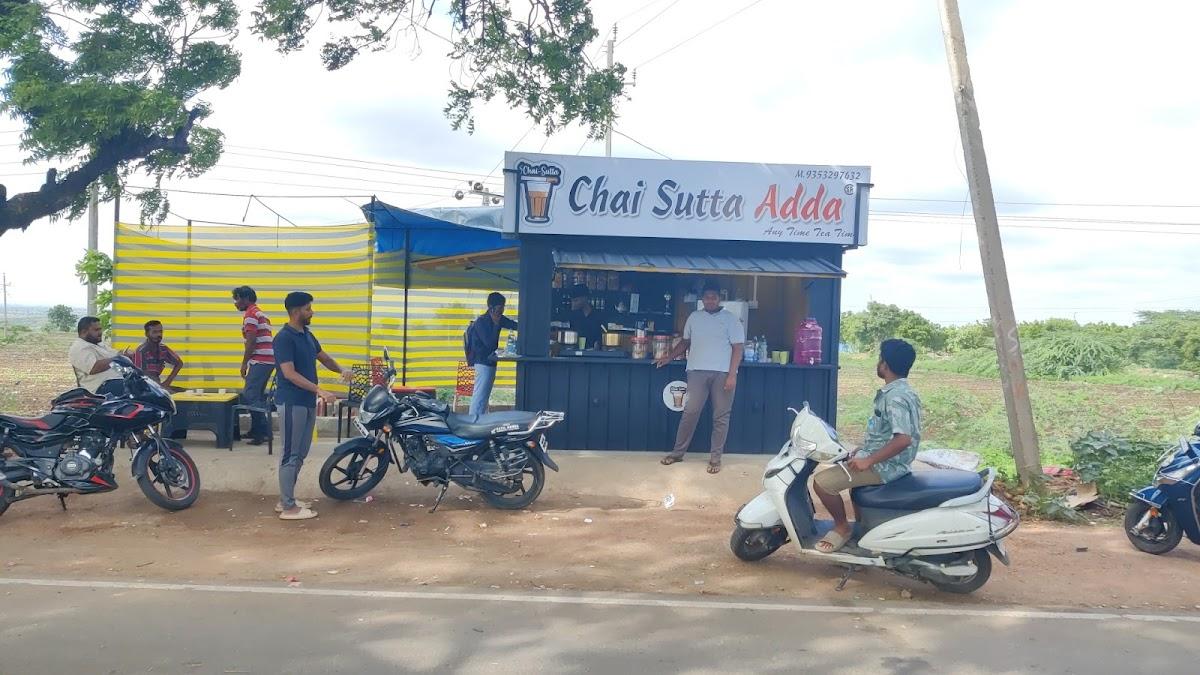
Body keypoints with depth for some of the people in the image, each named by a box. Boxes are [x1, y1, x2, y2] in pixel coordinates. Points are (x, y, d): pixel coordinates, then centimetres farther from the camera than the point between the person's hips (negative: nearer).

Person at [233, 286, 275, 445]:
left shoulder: (250, 314, -8)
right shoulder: (260, 314, 23)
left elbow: (251, 341, -16)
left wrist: (244, 363, -11)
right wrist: (248, 362, 23)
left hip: (259, 361, -10)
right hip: (268, 360, 10)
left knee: (249, 396, -11)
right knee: (257, 396, 14)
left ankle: (264, 432, -14)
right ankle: (256, 431, 19)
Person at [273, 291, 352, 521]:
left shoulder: (307, 335, 12)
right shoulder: (284, 338, -16)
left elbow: (324, 357, 22)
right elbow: (289, 374, -23)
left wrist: (341, 370, 1)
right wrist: (319, 390, -30)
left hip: (307, 402, 9)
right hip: (292, 403, -9)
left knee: (300, 453, 14)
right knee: (291, 454, -4)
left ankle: (285, 499, 23)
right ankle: (288, 507, 1)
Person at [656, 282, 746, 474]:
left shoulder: (730, 319, 1)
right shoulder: (694, 317, 12)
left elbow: (738, 348, -4)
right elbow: (685, 342, 23)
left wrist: (732, 374, -12)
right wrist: (669, 358, 14)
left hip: (723, 373, -2)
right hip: (697, 371, 2)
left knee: (721, 416, 2)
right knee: (690, 412, -1)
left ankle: (715, 457, 10)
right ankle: (678, 452, 9)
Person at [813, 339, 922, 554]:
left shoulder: (895, 397, -23)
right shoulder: (898, 390, 9)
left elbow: (903, 439, -32)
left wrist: (869, 461, -27)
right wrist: (863, 450, 16)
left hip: (885, 466, -11)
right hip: (887, 461, 11)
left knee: (822, 481, -19)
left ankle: (842, 528, 2)